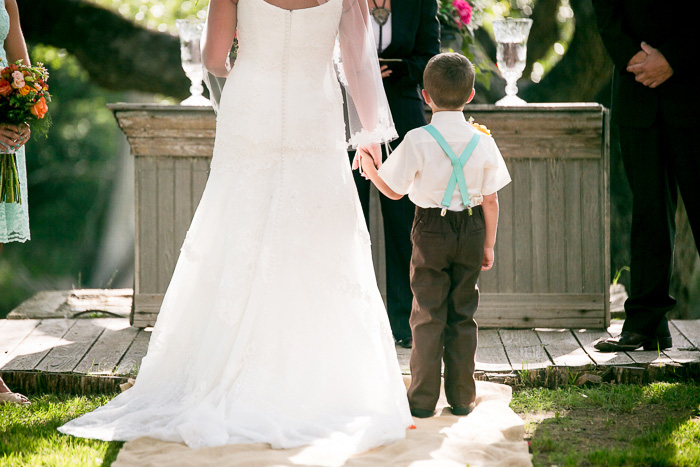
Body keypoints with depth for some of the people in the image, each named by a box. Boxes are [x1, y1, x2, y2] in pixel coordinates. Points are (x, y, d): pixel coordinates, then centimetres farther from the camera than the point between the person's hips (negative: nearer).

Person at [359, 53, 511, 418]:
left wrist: (370, 170, 15)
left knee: (428, 313, 4)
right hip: (471, 229, 3)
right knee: (463, 313, 11)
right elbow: (491, 199, 2)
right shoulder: (483, 142, -2)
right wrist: (488, 245, 12)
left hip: (431, 230, -3)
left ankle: (423, 398, 5)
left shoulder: (417, 141, -11)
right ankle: (462, 397, 13)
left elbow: (394, 190, -3)